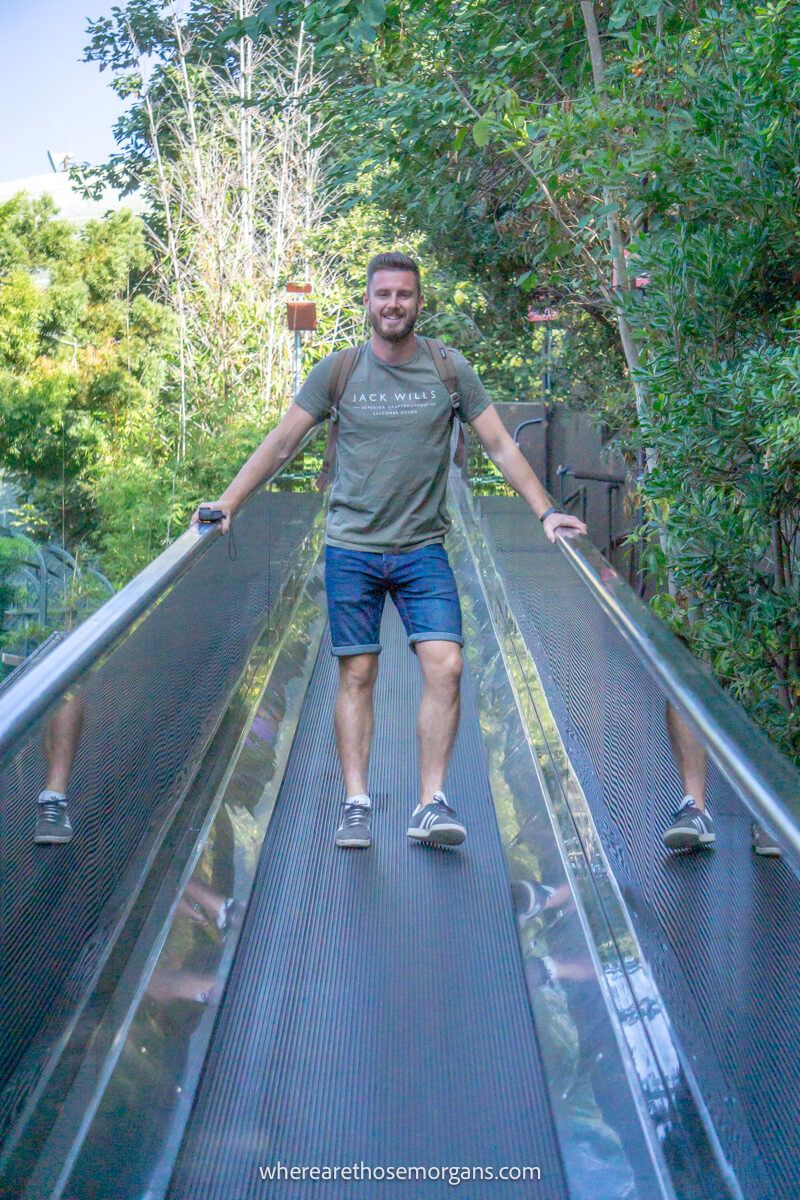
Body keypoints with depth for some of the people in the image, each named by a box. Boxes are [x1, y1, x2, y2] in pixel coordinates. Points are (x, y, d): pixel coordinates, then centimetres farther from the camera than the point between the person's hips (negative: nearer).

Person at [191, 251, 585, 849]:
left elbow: (501, 446, 6)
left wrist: (546, 512, -2)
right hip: (351, 548, 0)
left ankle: (432, 804, -6)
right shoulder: (336, 371, 1)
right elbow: (281, 444, 7)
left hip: (423, 550, 0)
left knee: (445, 666, -12)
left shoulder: (449, 369, 2)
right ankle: (356, 804, 6)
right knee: (357, 676, 1)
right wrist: (227, 505, 2)